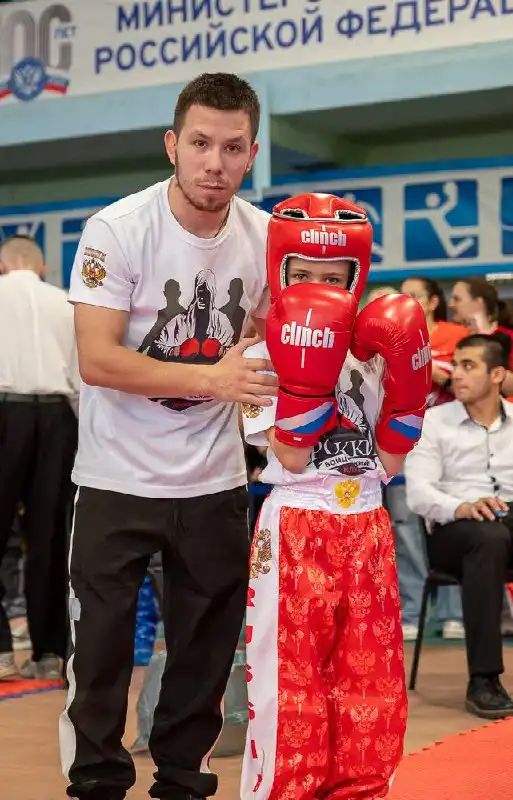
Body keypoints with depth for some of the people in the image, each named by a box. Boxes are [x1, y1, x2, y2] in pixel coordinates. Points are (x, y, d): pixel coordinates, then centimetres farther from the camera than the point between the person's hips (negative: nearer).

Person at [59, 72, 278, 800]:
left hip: (216, 480, 4)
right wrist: (210, 379, -27)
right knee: (101, 645, 5)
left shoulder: (266, 238, -3)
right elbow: (97, 360, -21)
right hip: (119, 477, -4)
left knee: (208, 646, 13)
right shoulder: (118, 229, -15)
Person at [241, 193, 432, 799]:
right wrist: (306, 374, -22)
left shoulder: (370, 357, 10)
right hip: (296, 533, -5)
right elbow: (292, 457, -15)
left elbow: (388, 463, 8)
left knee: (370, 686, 9)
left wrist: (406, 387, -2)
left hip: (367, 533, 5)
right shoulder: (264, 357, -4)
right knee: (291, 685, -1)